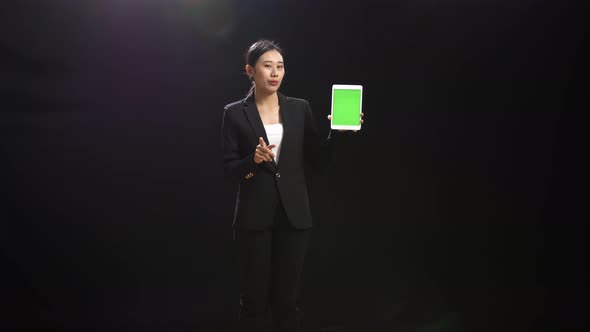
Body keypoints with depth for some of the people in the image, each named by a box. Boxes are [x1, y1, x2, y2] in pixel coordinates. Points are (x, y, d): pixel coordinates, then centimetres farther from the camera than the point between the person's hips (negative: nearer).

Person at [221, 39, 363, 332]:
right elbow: (229, 170, -4)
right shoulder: (235, 113, 0)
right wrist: (253, 160, -23)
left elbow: (317, 159, 4)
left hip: (293, 215, 2)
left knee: (287, 297, 10)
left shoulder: (300, 108, 6)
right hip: (254, 217, -2)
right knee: (254, 298, 7)